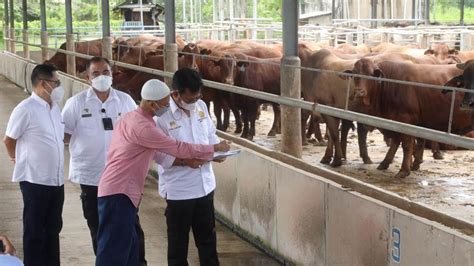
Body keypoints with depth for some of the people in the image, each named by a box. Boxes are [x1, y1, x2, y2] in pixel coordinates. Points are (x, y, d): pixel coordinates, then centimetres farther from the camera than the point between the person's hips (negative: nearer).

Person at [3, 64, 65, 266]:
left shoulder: (54, 107, 8)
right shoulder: (25, 109, -15)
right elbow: (8, 140, -6)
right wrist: (18, 159, 10)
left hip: (56, 179, 7)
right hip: (35, 180, -7)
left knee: (53, 228, 15)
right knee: (35, 231, 2)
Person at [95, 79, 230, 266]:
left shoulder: (132, 117, 13)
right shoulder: (142, 127, -19)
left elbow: (156, 153, 19)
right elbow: (179, 148, -13)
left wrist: (184, 160, 10)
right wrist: (216, 148, -2)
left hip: (120, 191, 10)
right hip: (118, 194, -10)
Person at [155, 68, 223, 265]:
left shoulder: (201, 106, 2)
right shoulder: (162, 115, -17)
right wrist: (185, 161, -28)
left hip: (205, 185, 6)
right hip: (178, 190, -6)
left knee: (207, 238, 18)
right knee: (178, 242, 9)